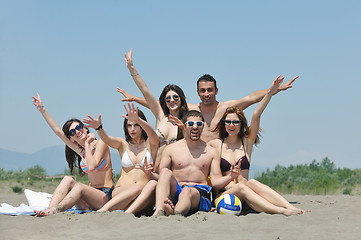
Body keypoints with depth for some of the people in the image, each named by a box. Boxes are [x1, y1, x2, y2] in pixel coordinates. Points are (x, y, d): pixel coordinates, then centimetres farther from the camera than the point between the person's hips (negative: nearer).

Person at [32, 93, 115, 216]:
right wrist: (42, 110, 15)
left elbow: (92, 166, -19)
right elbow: (58, 131, 16)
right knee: (68, 179, -18)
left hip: (106, 196, -6)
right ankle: (49, 209, -38)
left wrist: (87, 143, -9)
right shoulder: (80, 150, 15)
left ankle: (53, 211, -47)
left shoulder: (100, 143, -3)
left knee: (79, 187, -31)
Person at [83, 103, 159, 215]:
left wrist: (137, 119, -34)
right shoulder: (123, 144, 16)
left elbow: (151, 133, -13)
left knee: (153, 184, -35)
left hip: (143, 198, 0)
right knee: (136, 188, -36)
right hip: (121, 192, 0)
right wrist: (99, 127, -29)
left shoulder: (150, 144, 11)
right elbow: (106, 139, -5)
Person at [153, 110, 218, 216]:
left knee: (187, 191, -37)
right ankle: (159, 210, -54)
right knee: (165, 171, -29)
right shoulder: (170, 149, 16)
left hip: (200, 193, -1)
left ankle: (176, 213, -72)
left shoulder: (211, 152, 18)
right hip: (174, 191, 1)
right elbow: (160, 177, 11)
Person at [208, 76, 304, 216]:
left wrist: (270, 92, -8)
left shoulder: (247, 142, 16)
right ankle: (282, 211, -55)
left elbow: (256, 116, 2)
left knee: (251, 183, -33)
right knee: (241, 187, -35)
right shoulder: (215, 144, 10)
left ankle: (291, 208, -51)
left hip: (244, 199, 2)